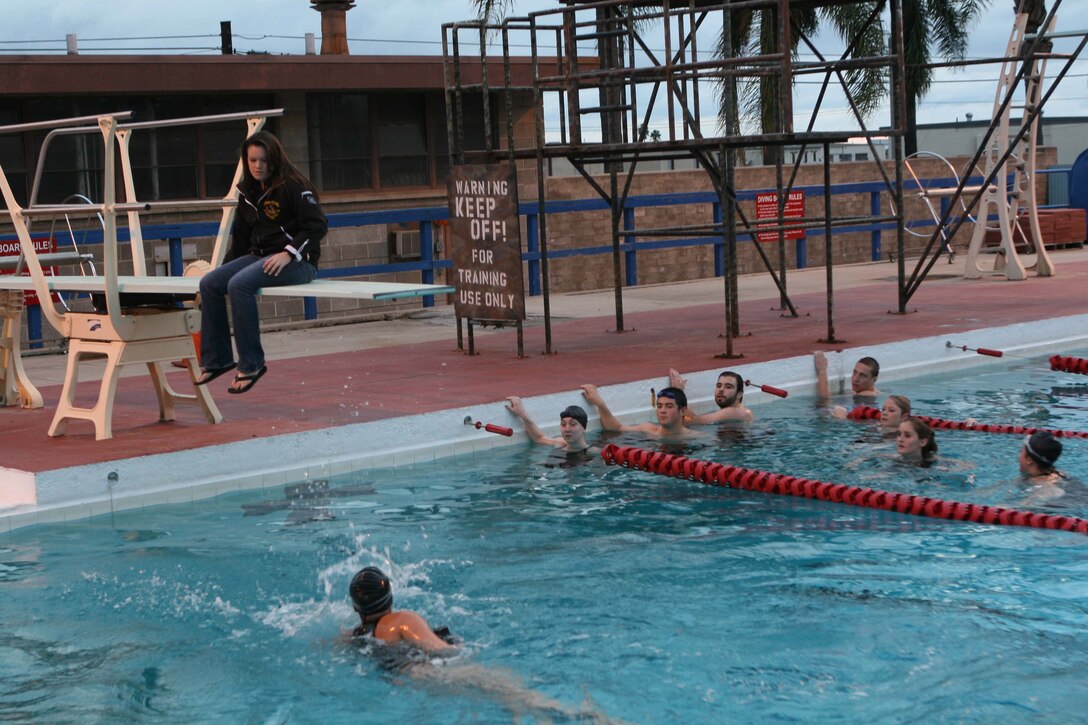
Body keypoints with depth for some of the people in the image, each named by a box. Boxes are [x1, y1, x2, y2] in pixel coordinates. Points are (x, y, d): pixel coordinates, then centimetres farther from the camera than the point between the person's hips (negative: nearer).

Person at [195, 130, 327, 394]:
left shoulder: (294, 187, -9)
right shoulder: (248, 191, 14)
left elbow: (318, 226, -15)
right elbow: (241, 234, 22)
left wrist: (289, 253, -23)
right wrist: (227, 266, 14)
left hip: (297, 261, -8)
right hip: (258, 255, 8)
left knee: (239, 284, -30)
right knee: (209, 283, -11)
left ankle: (251, 364, -22)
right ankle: (217, 359, -3)